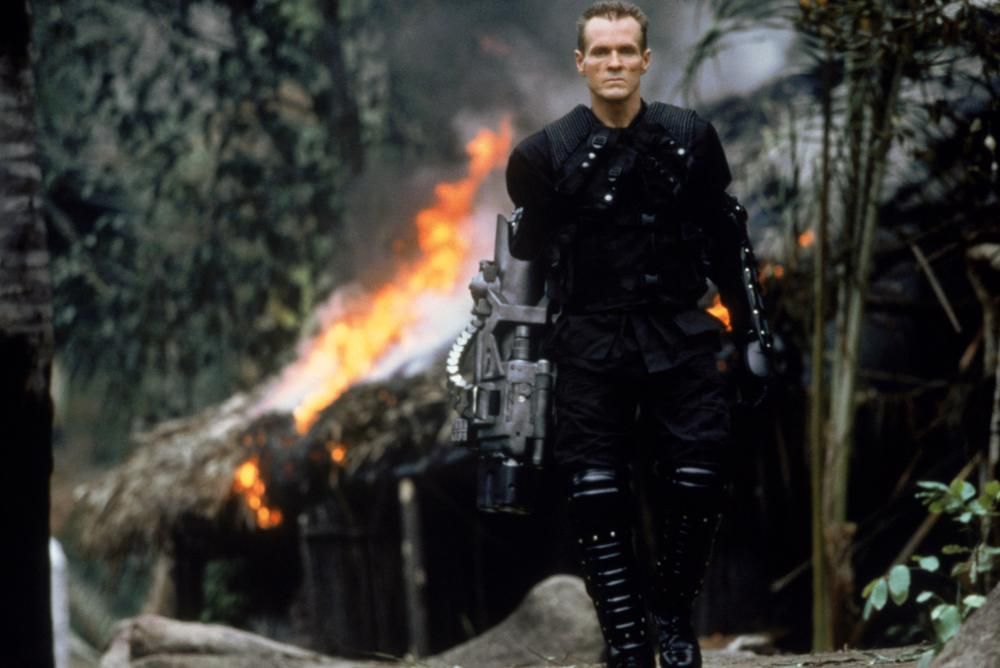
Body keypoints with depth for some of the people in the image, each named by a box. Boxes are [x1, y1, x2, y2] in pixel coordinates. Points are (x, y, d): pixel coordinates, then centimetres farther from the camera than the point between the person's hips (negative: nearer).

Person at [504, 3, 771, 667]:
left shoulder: (690, 138, 4)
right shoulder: (547, 155, 0)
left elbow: (728, 240, 12)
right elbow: (524, 261, 9)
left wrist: (754, 333, 10)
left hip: (679, 337, 1)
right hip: (591, 344, -1)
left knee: (698, 484, -6)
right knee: (598, 499, -5)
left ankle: (674, 614, 14)